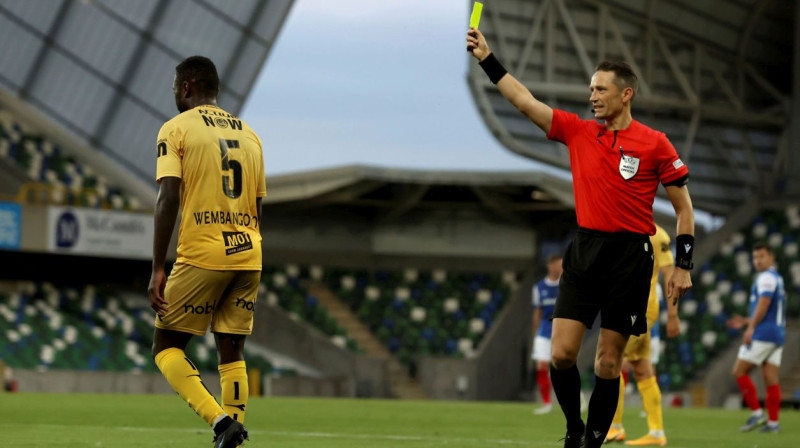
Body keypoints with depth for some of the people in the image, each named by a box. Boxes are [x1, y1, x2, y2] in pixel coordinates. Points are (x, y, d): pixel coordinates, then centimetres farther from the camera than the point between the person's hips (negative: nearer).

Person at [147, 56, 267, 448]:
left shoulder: (176, 129, -1)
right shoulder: (249, 135, 16)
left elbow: (168, 199, -11)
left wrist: (157, 270, -11)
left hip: (201, 255, -5)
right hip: (247, 256, 5)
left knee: (166, 348, 4)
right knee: (232, 351, 11)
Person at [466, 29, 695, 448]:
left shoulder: (655, 144, -3)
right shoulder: (577, 131, 7)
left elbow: (684, 208, 1)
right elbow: (525, 101, 4)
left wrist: (683, 266, -5)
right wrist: (486, 57, -3)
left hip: (630, 256, -3)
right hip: (584, 251, 3)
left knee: (608, 361, 1)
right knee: (561, 353, -6)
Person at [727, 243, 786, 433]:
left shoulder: (766, 277, -7)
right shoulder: (778, 279, 24)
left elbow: (764, 303, -20)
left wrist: (751, 327, -21)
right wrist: (746, 321, 25)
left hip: (763, 333, -9)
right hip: (777, 334, 9)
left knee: (739, 371, -4)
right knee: (771, 380, 3)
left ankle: (757, 413, -9)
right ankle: (773, 422, -2)